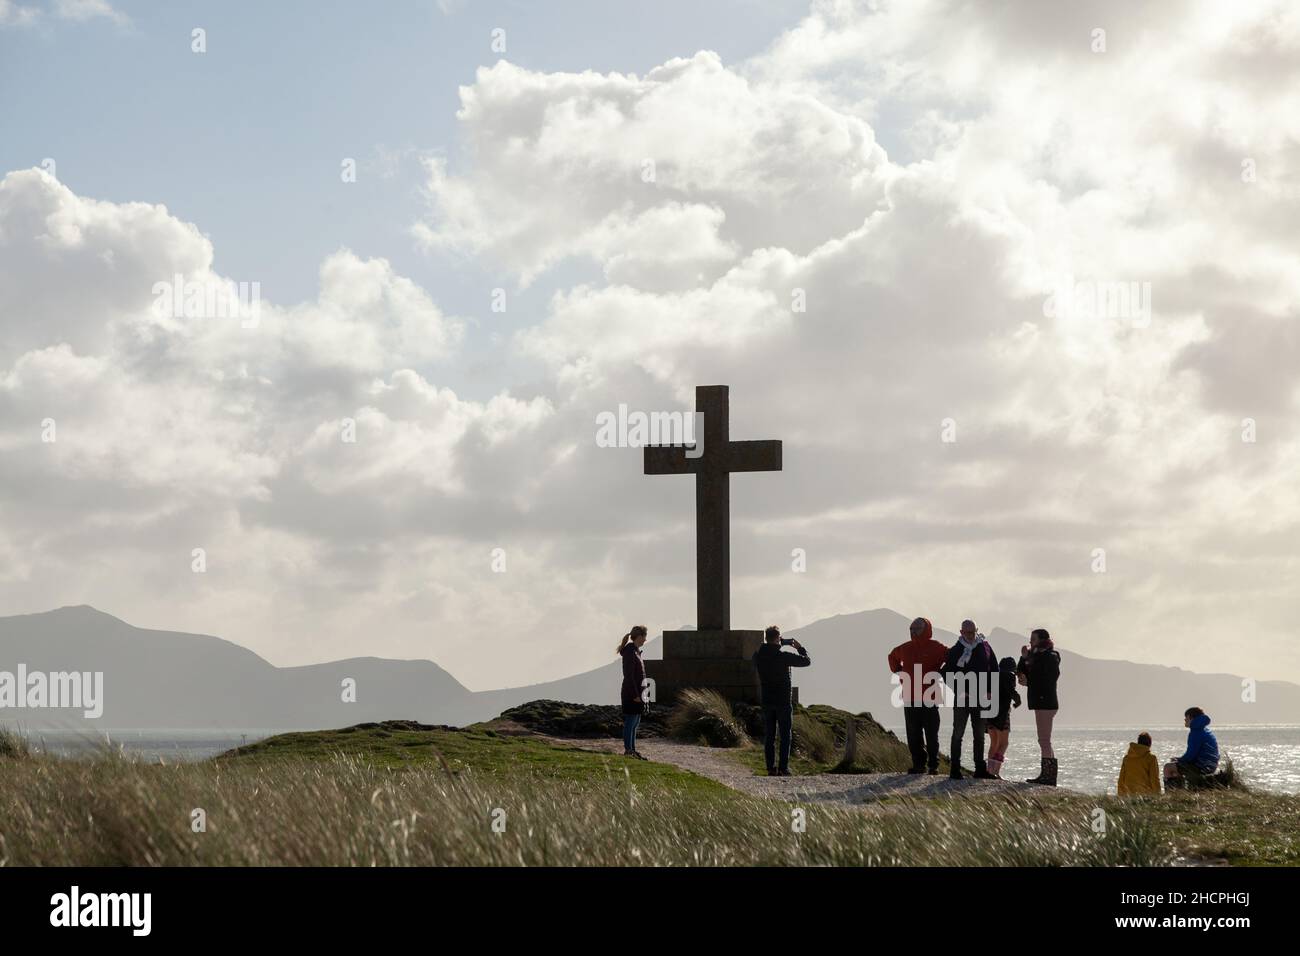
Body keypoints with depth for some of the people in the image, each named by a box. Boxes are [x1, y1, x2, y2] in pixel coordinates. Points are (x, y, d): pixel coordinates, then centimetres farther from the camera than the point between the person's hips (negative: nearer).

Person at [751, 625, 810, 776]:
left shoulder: (759, 656, -3)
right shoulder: (783, 657, -16)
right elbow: (806, 661, -7)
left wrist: (784, 643, 21)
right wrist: (800, 648, 10)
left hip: (767, 702, 4)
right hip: (783, 701, -4)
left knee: (769, 736, 8)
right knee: (785, 736, 2)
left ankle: (771, 768, 6)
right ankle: (783, 768, -2)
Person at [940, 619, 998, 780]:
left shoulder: (985, 647, 4)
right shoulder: (956, 650, -2)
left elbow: (994, 670, 11)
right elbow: (946, 673, 0)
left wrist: (989, 690, 1)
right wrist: (958, 691, -10)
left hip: (980, 698, 3)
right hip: (962, 699, -3)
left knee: (979, 735, 9)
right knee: (958, 733, -3)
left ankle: (980, 769, 14)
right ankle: (955, 768, -1)